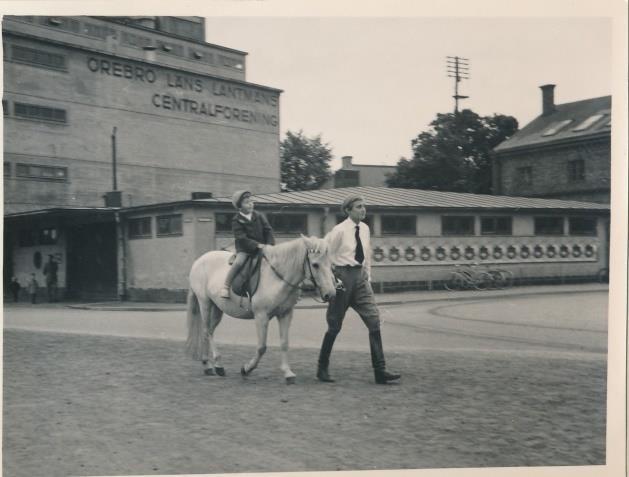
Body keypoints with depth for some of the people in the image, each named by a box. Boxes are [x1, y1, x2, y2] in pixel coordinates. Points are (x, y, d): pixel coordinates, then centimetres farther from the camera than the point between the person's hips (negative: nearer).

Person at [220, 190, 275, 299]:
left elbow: (268, 231, 6)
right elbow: (242, 238, -14)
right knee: (238, 262, -30)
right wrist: (257, 245, -23)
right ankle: (226, 287, -20)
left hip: (262, 248, 4)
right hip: (244, 250, -4)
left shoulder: (259, 217, 7)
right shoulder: (236, 221, -6)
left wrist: (270, 244, -10)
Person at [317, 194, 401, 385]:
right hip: (343, 277, -6)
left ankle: (380, 371, -3)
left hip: (360, 277, 6)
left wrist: (367, 276, 13)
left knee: (374, 320, -4)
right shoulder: (339, 231, -12)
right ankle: (322, 369, 20)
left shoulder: (365, 229, 8)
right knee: (335, 325, 3)